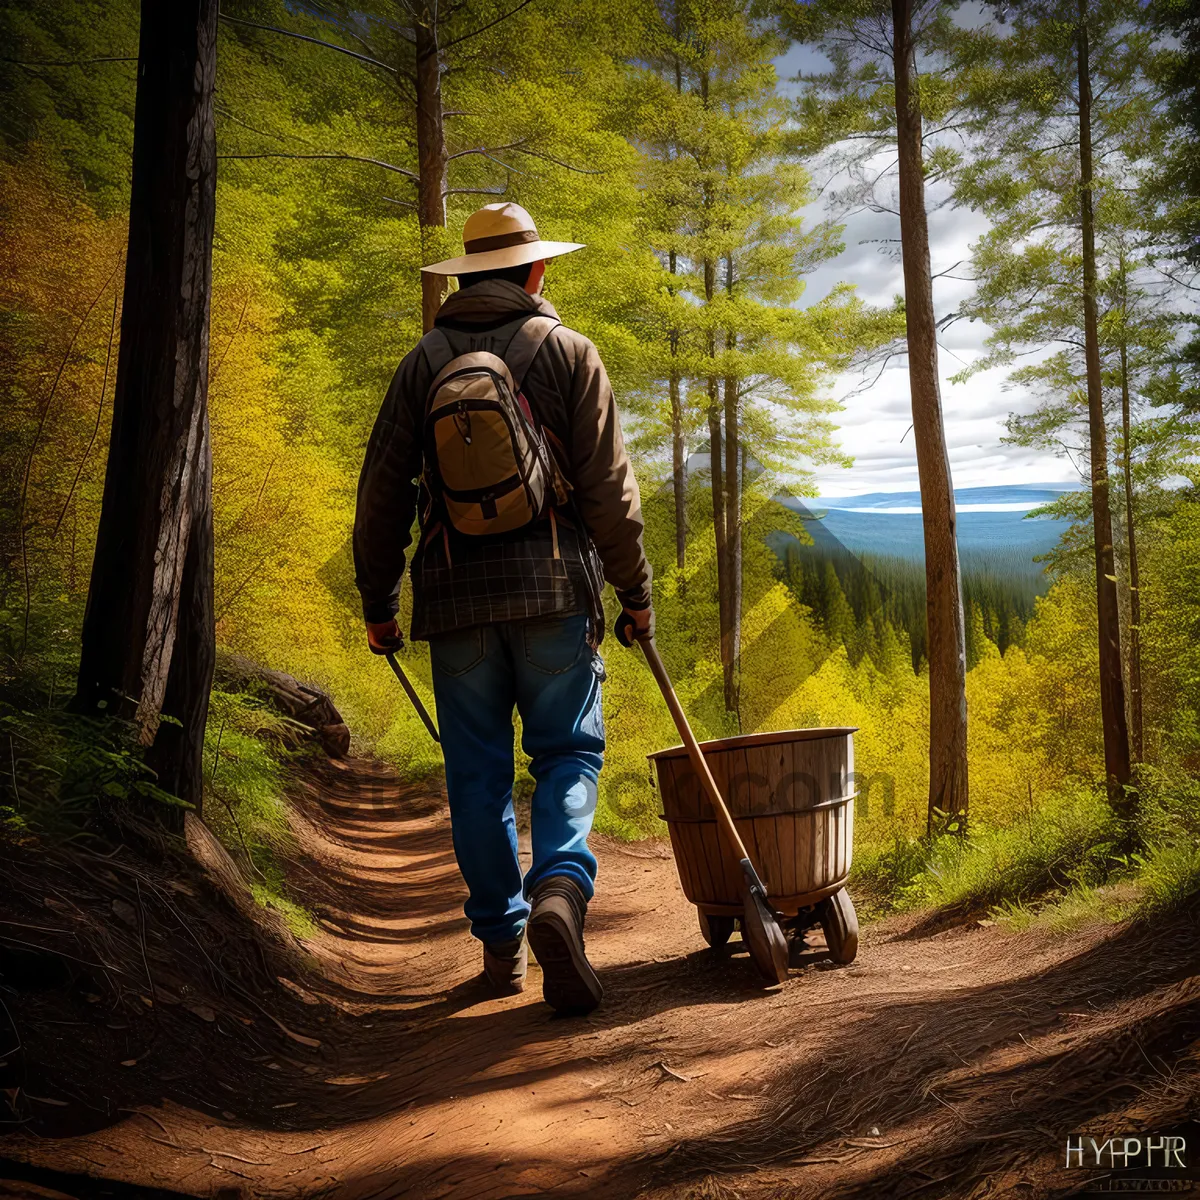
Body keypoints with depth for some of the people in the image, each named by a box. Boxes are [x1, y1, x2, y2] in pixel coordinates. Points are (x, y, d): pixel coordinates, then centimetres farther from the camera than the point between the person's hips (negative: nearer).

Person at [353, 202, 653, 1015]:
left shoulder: (424, 360, 9)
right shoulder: (568, 351, 4)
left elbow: (383, 489, 6)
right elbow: (609, 486, -1)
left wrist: (378, 601, 13)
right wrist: (635, 590, 7)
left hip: (456, 596, 2)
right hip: (553, 589, -2)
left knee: (478, 772, 9)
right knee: (568, 750, 6)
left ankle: (501, 941, 15)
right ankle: (560, 886, -18)